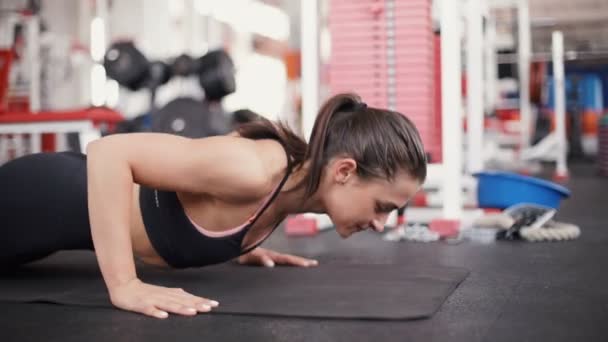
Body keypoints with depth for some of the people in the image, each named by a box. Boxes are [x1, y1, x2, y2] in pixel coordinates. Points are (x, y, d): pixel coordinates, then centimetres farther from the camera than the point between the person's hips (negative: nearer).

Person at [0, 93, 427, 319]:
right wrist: (124, 285, -41)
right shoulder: (255, 171, -38)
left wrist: (244, 245, 4)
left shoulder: (303, 176, -10)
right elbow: (110, 151, -40)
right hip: (45, 199, -8)